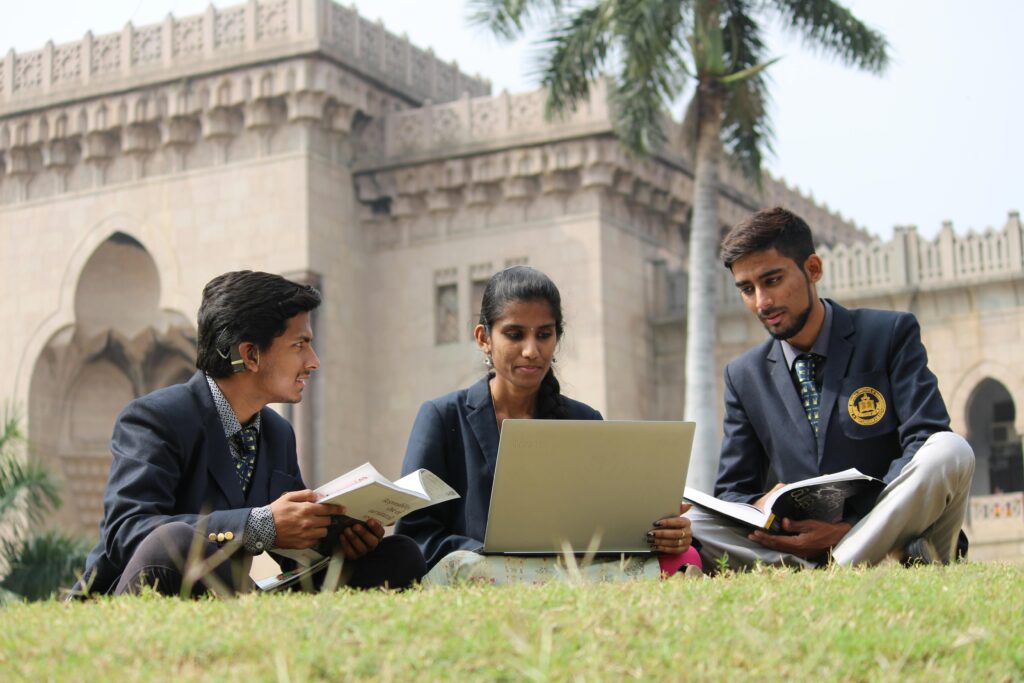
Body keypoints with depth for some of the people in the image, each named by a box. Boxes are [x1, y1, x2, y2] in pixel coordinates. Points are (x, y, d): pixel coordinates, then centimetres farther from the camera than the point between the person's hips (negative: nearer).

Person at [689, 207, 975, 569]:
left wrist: (848, 529, -21)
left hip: (898, 533, -3)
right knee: (686, 525, -21)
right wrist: (765, 507, -15)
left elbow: (927, 441, -9)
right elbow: (732, 490, 12)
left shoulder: (892, 334, 1)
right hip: (806, 545, 3)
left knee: (949, 450, -30)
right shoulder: (744, 375, 12)